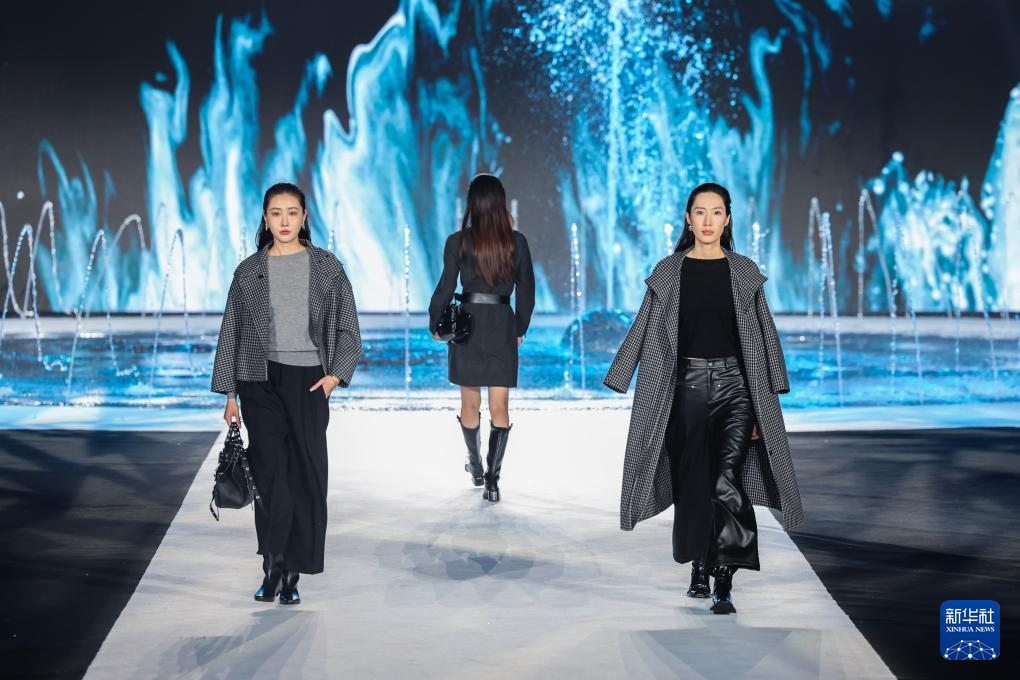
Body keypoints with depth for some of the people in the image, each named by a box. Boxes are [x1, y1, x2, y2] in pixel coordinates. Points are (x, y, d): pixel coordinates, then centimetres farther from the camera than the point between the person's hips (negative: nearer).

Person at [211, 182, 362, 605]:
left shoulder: (326, 267, 4)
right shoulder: (249, 271, 7)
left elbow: (347, 327, 5)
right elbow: (232, 333, 10)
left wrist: (335, 374, -9)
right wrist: (229, 393, 6)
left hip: (308, 380, 0)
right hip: (261, 380, 0)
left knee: (305, 473, 0)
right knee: (270, 471, -7)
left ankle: (292, 572, 8)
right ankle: (273, 567, -2)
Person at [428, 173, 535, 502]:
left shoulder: (458, 241, -6)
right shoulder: (517, 241, 0)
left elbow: (445, 288, -5)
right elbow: (526, 290, 6)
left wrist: (435, 324, 9)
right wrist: (520, 328, 18)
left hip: (467, 324, 0)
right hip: (503, 326, 1)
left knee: (470, 404, 15)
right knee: (499, 407, 2)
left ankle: (475, 465, 32)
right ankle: (492, 479, -5)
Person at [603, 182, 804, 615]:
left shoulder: (745, 273, 3)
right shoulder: (668, 272, 4)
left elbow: (763, 336, 4)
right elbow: (647, 334, 4)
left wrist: (766, 404, 0)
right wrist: (623, 385, -1)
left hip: (734, 384, -1)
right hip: (686, 385, 1)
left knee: (727, 483, -13)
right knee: (693, 482, 7)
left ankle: (723, 583, -10)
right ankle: (699, 567, 24)